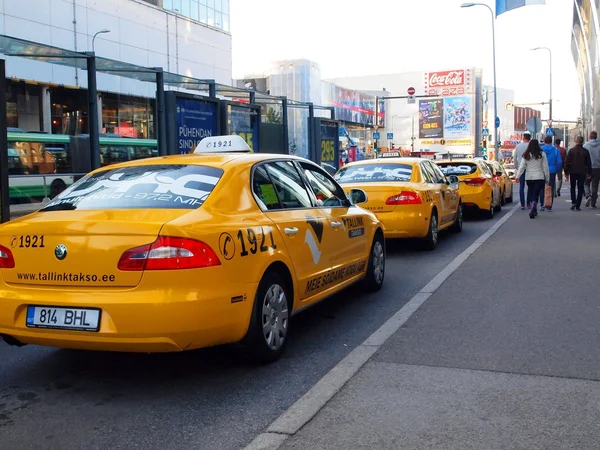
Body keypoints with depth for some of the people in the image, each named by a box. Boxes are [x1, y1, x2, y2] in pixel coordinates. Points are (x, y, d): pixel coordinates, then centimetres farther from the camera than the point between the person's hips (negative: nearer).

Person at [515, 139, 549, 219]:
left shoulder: (526, 155, 1)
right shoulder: (542, 154, -5)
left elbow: (522, 167, -1)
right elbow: (545, 167, -2)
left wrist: (518, 176, 6)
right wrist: (547, 178, 4)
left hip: (529, 178, 3)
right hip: (539, 177, -2)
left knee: (531, 194, 15)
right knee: (535, 194, -3)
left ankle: (534, 211, 24)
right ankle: (532, 211, -20)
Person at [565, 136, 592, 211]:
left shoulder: (571, 150, -5)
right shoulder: (585, 151, -1)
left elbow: (567, 162, -5)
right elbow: (589, 163, 3)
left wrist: (566, 172, 1)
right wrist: (589, 172, 11)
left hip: (573, 172, 0)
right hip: (582, 173, 0)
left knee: (572, 188, 15)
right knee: (580, 189, 4)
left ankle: (573, 202, -4)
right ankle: (577, 206, 1)